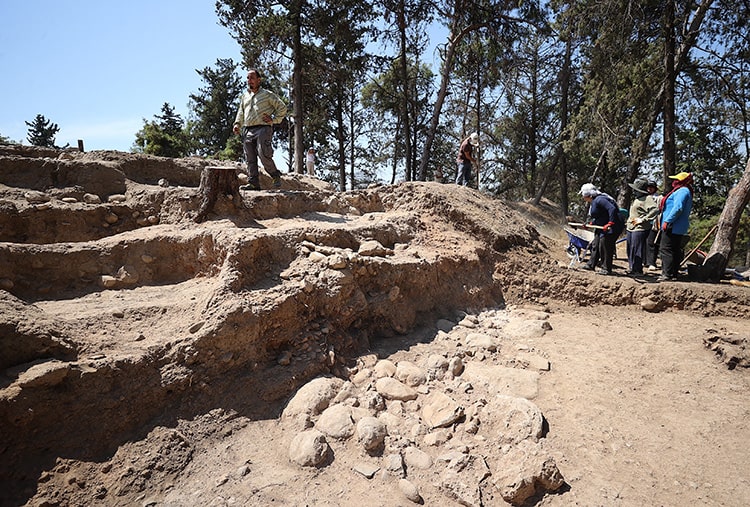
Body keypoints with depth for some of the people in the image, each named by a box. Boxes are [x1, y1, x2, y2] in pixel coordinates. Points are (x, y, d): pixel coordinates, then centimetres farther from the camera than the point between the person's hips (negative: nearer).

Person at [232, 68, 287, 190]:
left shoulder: (267, 94, 9)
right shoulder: (244, 96, 25)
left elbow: (282, 107, 8)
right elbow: (240, 113, 29)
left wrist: (274, 120, -1)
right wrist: (237, 124, 12)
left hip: (263, 129, -5)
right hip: (247, 130, 6)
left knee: (264, 154, -19)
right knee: (250, 159, -1)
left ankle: (276, 176, 1)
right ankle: (253, 183, 0)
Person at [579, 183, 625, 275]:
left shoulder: (599, 200, -21)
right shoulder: (592, 202, 12)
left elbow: (612, 209, -31)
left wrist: (610, 223, -32)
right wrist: (591, 223, 13)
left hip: (611, 227, -11)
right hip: (602, 227, 11)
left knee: (605, 247, -6)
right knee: (595, 245, 16)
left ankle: (606, 269, 4)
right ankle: (591, 264, 26)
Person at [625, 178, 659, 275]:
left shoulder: (647, 198, -11)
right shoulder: (636, 198, 19)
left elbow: (655, 209, -24)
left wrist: (643, 220, -21)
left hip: (640, 229, -10)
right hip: (630, 228, 10)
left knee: (636, 250, -7)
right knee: (630, 250, 13)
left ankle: (637, 270, 0)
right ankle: (631, 268, 22)